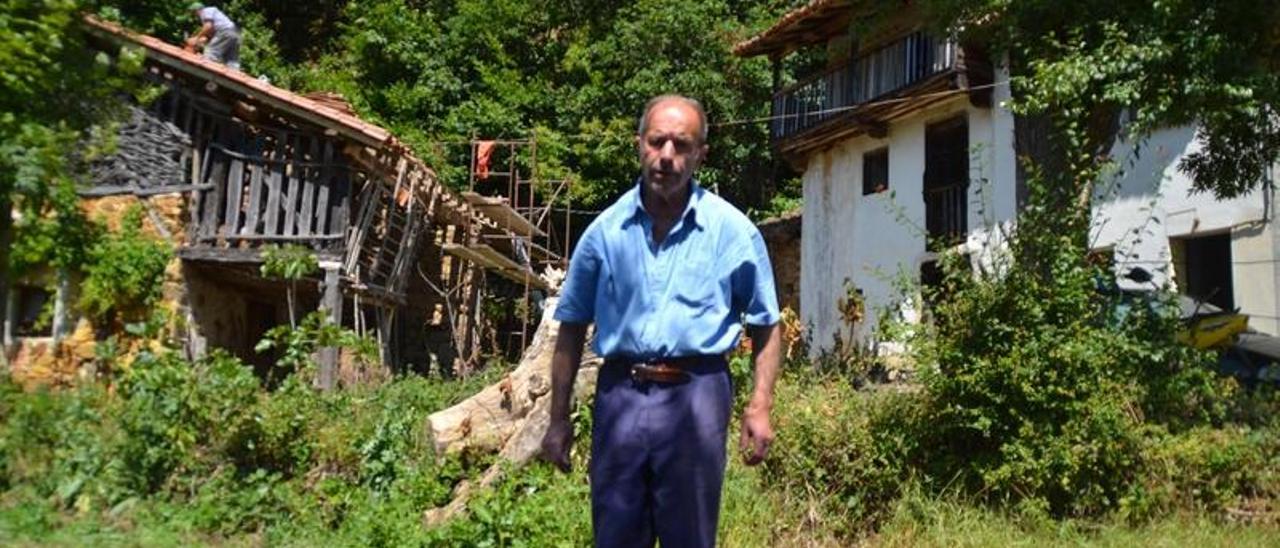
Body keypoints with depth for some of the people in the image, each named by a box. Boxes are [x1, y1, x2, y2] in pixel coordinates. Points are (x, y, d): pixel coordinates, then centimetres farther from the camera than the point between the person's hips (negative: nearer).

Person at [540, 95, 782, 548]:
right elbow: (571, 327, 9)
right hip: (620, 395, 2)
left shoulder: (733, 231, -1)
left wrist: (759, 407, -4)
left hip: (695, 397, -1)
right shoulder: (605, 230, 3)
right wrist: (559, 419, 6)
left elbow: (766, 325, 6)